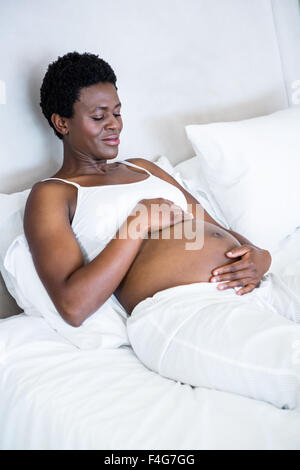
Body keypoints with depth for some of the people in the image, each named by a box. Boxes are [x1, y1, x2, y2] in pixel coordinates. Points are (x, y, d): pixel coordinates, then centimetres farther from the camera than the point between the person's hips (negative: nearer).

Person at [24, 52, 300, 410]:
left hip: (252, 288, 8)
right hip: (180, 309, -7)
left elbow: (222, 230, 25)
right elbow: (73, 306, -8)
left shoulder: (143, 167, 30)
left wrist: (258, 257, 0)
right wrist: (140, 222, -5)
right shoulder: (51, 194, 8)